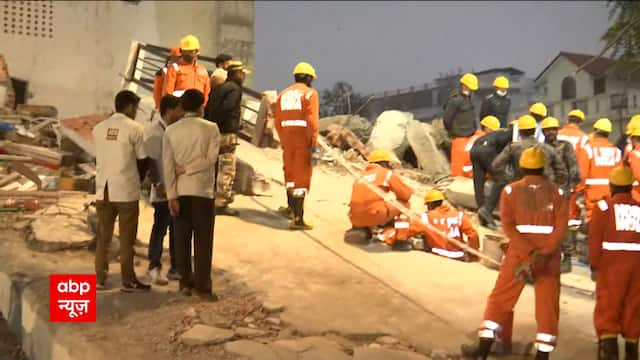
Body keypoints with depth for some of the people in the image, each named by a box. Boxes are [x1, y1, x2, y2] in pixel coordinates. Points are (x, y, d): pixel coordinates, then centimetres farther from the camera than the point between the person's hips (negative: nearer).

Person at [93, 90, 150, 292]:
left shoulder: (98, 129, 7)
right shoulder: (134, 128, -8)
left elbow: (99, 158, 9)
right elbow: (143, 160, -4)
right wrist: (138, 180, 12)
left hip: (103, 190, 4)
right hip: (127, 191, -4)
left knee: (103, 237, 12)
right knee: (126, 238, 4)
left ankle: (100, 279, 14)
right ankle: (128, 281, 9)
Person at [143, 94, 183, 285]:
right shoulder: (154, 131, -10)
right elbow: (150, 161, -14)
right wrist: (158, 184, -19)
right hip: (163, 191, -7)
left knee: (177, 230, 11)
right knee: (160, 229, 1)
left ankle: (175, 268, 20)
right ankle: (154, 268, 12)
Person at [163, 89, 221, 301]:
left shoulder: (171, 131, 3)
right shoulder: (211, 128, -3)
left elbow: (167, 165, -3)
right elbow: (210, 158, -12)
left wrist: (171, 196, -4)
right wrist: (187, 169, -4)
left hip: (180, 192, 3)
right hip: (202, 191, -3)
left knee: (182, 239, 11)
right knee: (203, 241, 2)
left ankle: (185, 283, 16)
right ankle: (202, 287, 2)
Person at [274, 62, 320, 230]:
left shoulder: (283, 94, 11)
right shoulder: (310, 93, -5)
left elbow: (278, 122, 11)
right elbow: (312, 121, -15)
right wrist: (314, 146, -15)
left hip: (288, 140, 6)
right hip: (304, 141, -5)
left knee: (290, 173, 22)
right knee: (302, 177, -3)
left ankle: (292, 207, 39)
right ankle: (297, 219, -5)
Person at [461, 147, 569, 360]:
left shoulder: (511, 190, 2)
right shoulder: (556, 192, 5)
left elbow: (508, 226, -10)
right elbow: (560, 228, -8)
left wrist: (529, 252, -15)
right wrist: (542, 254, -15)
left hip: (519, 253, -1)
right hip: (549, 257, 1)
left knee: (499, 300, 8)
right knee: (548, 306, 9)